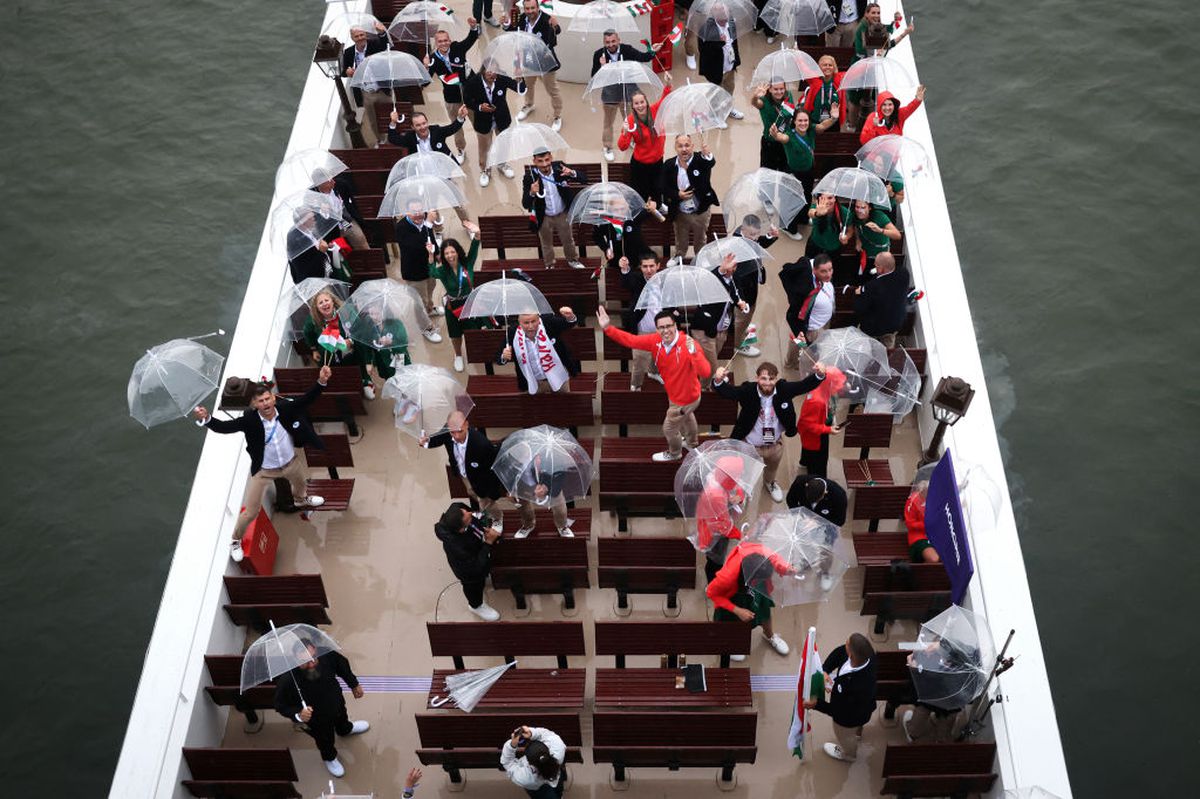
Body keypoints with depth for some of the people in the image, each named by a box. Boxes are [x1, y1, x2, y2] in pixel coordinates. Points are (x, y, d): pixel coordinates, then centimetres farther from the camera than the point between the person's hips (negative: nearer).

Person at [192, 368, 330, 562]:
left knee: (300, 483, 37)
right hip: (264, 470, -4)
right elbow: (225, 426, -39)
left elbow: (307, 399, -26)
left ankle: (300, 499, 76)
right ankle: (236, 540, 31)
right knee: (250, 511, 2)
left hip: (291, 463, 4)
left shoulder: (285, 408, -25)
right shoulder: (249, 419, -31)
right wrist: (206, 419, -59)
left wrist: (321, 382, -43)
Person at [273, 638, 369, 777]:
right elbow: (281, 706, -27)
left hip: (336, 703, 3)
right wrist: (298, 715, -45)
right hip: (315, 721, -3)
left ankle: (345, 729, 76)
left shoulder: (327, 656, -37)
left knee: (342, 718, 39)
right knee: (325, 741, 29)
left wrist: (354, 685, 2)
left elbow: (342, 665, -13)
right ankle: (330, 758, 65)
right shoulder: (287, 681, -46)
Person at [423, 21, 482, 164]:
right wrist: (426, 67, -37)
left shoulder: (457, 48, -13)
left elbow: (472, 38, -19)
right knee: (457, 125, 20)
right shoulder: (433, 58, -13)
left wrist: (473, 26, -40)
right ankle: (461, 150, 43)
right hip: (452, 98, 2)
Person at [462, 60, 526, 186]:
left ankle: (502, 165, 56)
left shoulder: (502, 79, -25)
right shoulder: (473, 82, -26)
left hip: (502, 119, 2)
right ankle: (484, 170, 47)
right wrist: (479, 107, -30)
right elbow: (467, 102, -11)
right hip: (483, 121, -2)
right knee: (484, 147, 18)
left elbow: (521, 90, -27)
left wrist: (520, 79, -49)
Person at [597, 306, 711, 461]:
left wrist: (694, 352, -64)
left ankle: (674, 453, 52)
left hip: (686, 399, -7)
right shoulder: (655, 341, -20)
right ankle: (692, 442, 68)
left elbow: (705, 372, -47)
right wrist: (607, 328, -29)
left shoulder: (688, 344, -38)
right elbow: (631, 340, -17)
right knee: (686, 416, 36)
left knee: (669, 428, 19)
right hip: (675, 394, 7)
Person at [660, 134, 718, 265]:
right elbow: (662, 187, -6)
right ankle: (678, 258, 51)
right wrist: (677, 195, -23)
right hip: (680, 213, 2)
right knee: (681, 242, 25)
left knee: (700, 242, 21)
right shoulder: (669, 165, -11)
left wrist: (707, 156, -68)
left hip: (701, 211, -2)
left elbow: (711, 163, -43)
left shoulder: (700, 160, -19)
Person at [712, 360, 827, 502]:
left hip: (775, 444, 3)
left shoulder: (784, 389, -23)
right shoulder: (747, 390, -31)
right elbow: (725, 390, -41)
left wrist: (819, 374, -49)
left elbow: (806, 384, -26)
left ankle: (769, 483, 68)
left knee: (772, 468, 35)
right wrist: (718, 380, -65)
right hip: (749, 445, -3)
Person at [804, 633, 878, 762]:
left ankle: (847, 754, 64)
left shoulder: (857, 687, -51)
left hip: (849, 717, -5)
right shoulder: (867, 652, -34)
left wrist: (817, 704, -27)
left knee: (845, 736, 32)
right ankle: (856, 732, 76)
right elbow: (839, 652, -14)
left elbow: (842, 712, -32)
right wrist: (825, 671, -25)